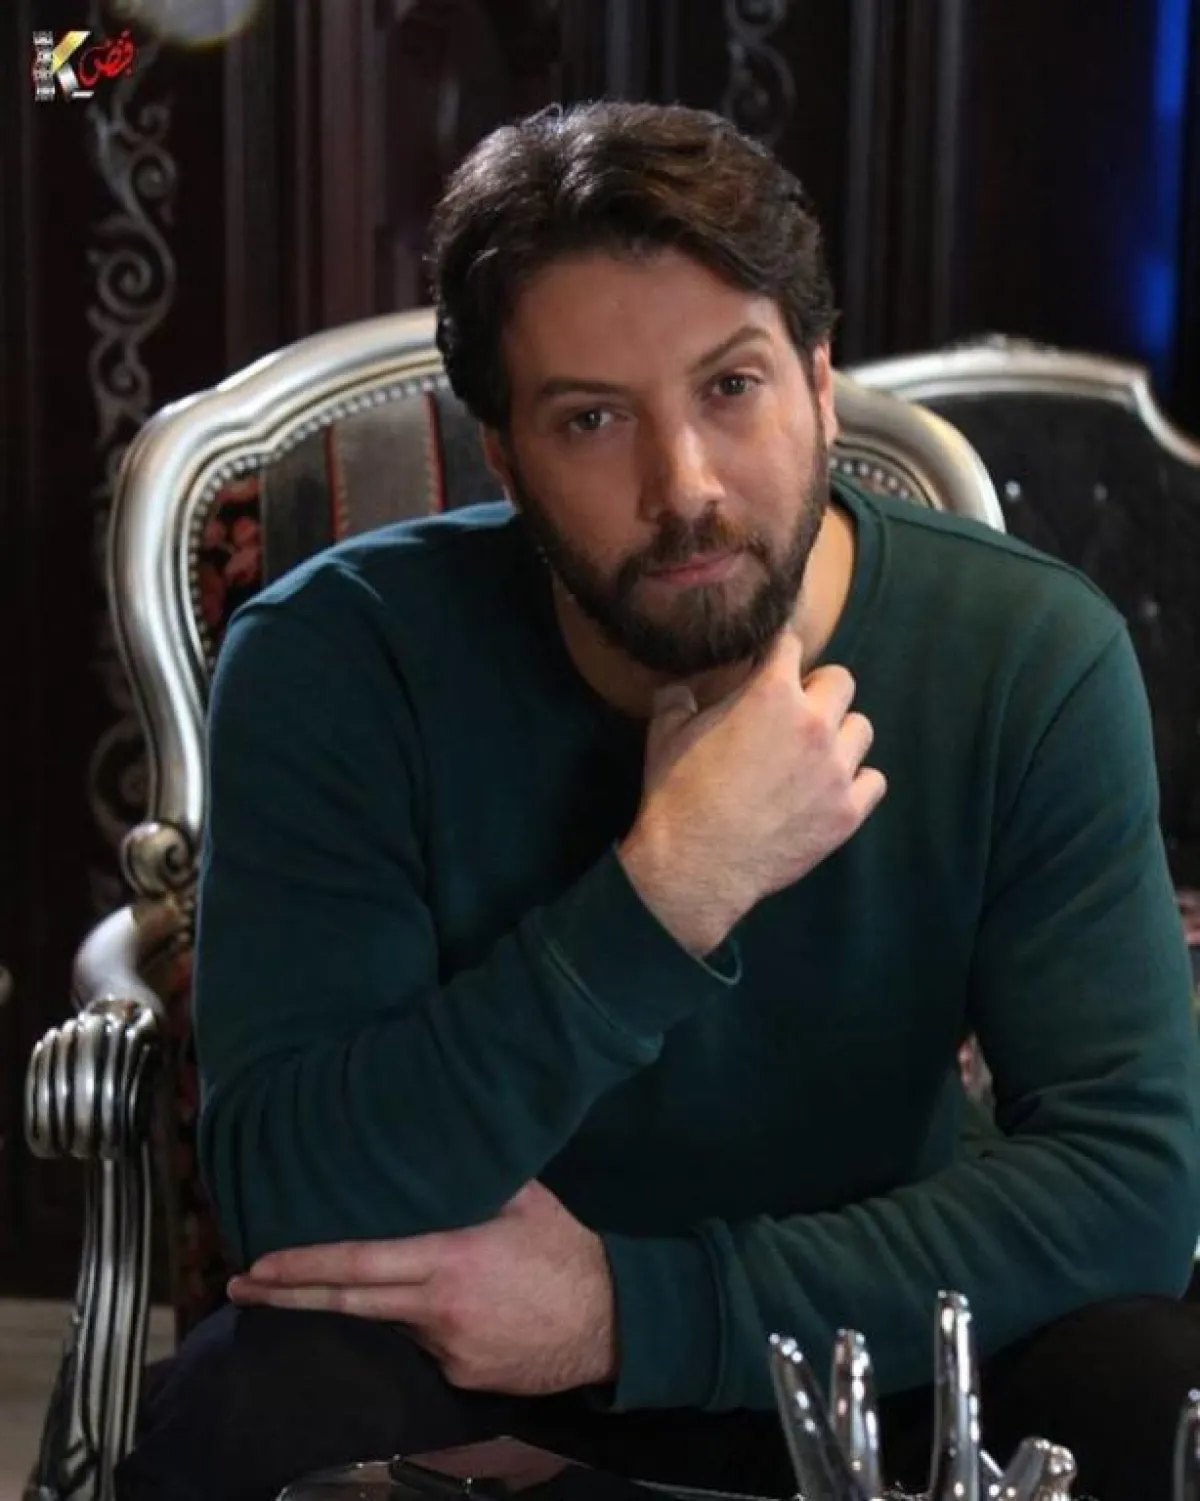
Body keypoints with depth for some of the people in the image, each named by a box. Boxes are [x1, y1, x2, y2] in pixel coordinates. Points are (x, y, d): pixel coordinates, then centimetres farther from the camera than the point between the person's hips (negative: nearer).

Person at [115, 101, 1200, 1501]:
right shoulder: (334, 660, -20)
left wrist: (633, 1304, -28)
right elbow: (289, 1200, -26)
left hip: (870, 1332, 3)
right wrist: (668, 890, -36)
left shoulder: (1030, 658, -16)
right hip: (451, 1336, -2)